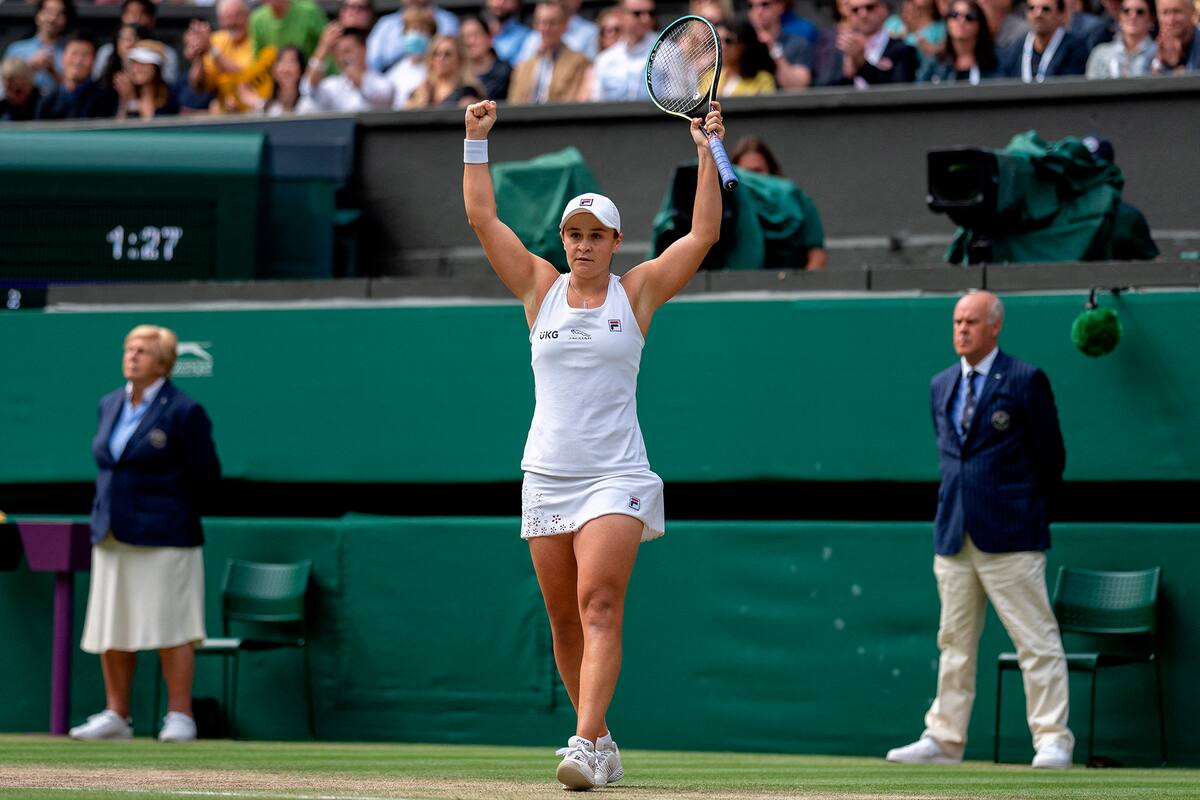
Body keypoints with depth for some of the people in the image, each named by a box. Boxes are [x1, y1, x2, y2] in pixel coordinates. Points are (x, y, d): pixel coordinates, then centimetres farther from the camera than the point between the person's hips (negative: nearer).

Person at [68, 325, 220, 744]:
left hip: (163, 537, -7)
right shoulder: (110, 405, 12)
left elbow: (206, 474, -4)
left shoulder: (183, 412, -8)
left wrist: (167, 513, 2)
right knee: (110, 628, 7)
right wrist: (108, 513, 13)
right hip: (111, 536, 7)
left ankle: (180, 717, -2)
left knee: (170, 628, -6)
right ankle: (116, 716, 13)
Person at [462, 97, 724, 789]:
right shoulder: (541, 288, 9)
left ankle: (586, 745, -27)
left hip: (616, 477, -3)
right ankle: (602, 744, 17)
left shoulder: (637, 292, 3)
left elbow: (705, 233, -2)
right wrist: (477, 142, 2)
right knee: (564, 618, 5)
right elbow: (483, 218, 7)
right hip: (547, 473, 3)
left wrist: (707, 154, -7)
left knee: (599, 607, -17)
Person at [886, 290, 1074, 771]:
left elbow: (1051, 457, 1)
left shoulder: (1026, 381, -4)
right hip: (954, 533, 6)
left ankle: (1052, 741, -6)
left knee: (1036, 641, -6)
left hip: (1009, 536, -6)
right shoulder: (941, 385, 14)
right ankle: (944, 739, 13)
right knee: (954, 642, 9)